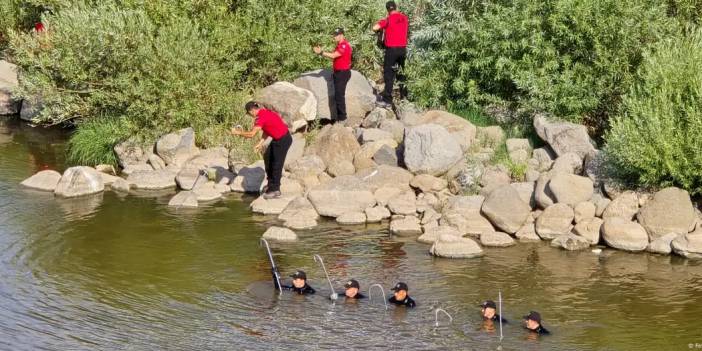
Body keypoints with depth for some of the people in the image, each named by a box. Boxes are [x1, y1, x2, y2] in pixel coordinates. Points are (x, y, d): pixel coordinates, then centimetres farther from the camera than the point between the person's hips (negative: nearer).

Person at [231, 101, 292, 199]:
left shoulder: (261, 117, -24)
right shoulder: (264, 112, 6)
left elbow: (252, 134, -26)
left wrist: (238, 132, -14)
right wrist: (260, 143, 8)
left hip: (283, 140, -10)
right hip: (277, 139, 10)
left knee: (276, 164, -3)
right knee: (267, 157, 17)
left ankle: (275, 190, 7)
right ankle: (271, 184, 27)